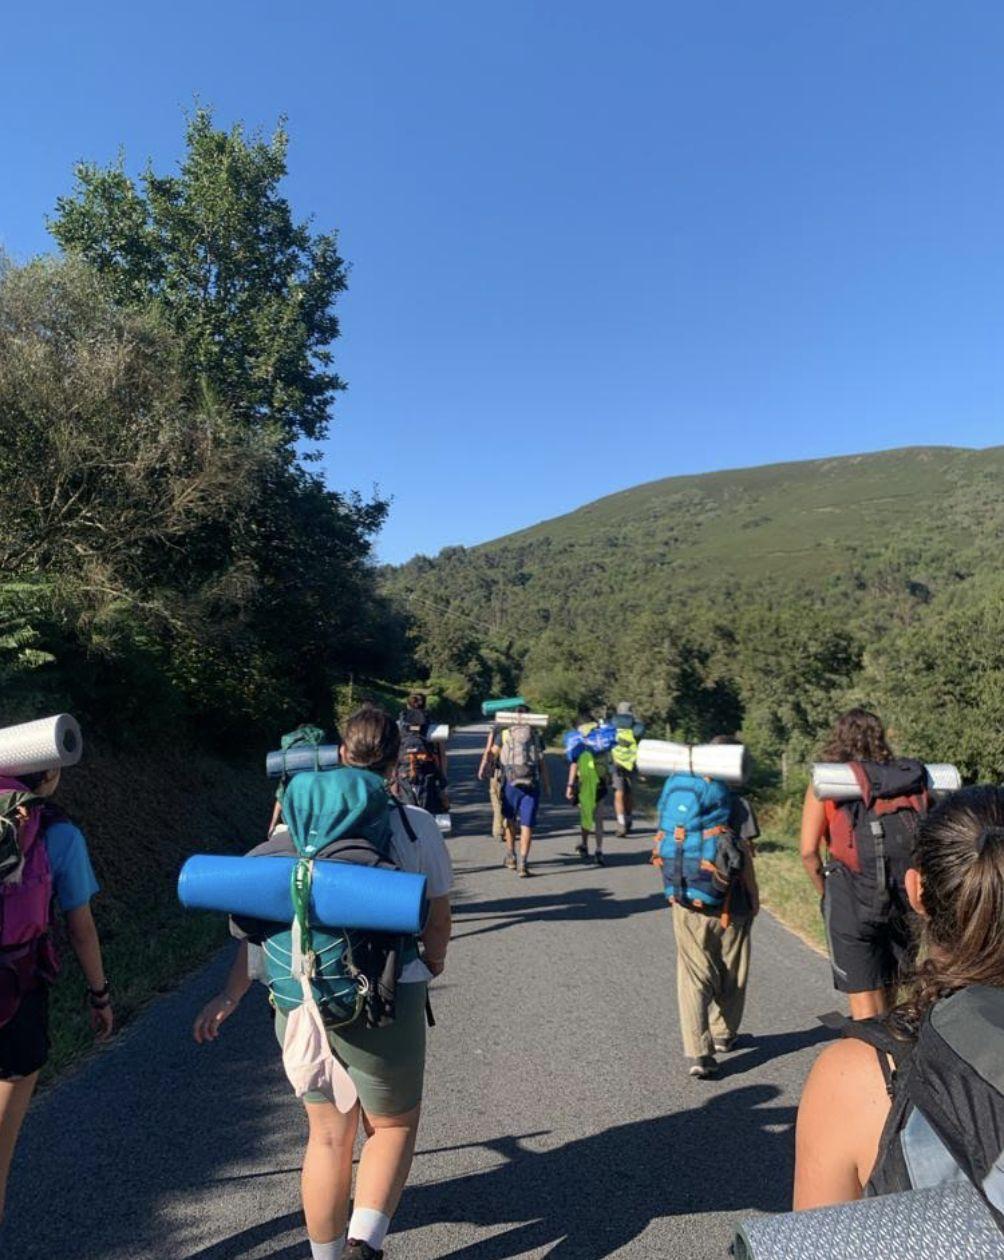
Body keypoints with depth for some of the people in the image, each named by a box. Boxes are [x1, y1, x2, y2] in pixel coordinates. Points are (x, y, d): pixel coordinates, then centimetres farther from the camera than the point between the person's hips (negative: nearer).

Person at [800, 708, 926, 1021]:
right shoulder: (911, 779, 9)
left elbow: (809, 851, -7)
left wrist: (825, 892, 6)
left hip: (853, 902, -3)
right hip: (908, 899, 4)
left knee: (864, 1002, 3)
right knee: (888, 993, 19)